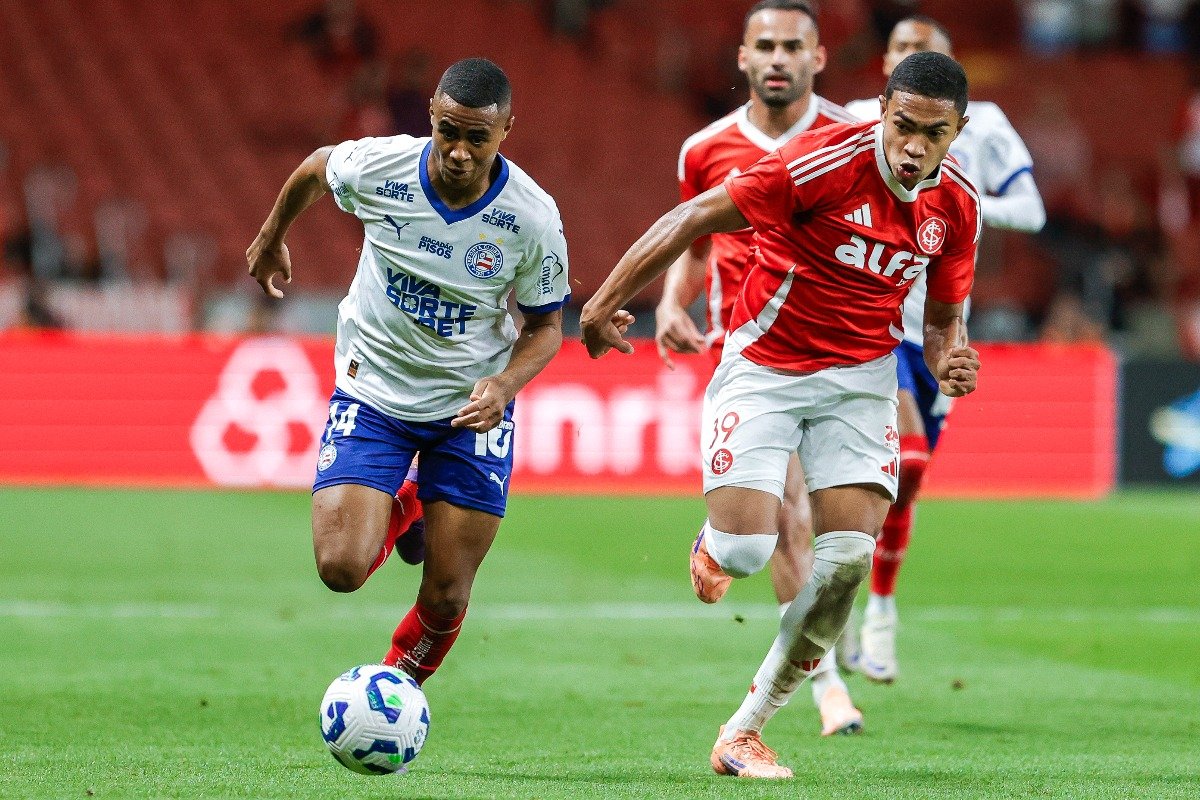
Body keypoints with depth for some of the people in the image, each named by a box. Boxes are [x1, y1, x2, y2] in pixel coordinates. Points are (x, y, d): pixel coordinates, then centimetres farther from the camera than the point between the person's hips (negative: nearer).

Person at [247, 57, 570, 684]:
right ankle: (395, 516, 23)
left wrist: (505, 385, -24)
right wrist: (270, 238, 22)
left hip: (472, 404, 0)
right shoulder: (376, 168, -19)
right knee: (341, 568, -14)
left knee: (446, 597, -1)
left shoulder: (533, 218, -20)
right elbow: (315, 167, 6)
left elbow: (545, 326, -5)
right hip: (372, 390, 0)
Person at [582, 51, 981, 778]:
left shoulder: (957, 206, -4)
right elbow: (696, 218, -16)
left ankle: (748, 731, 2)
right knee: (743, 553, -15)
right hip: (764, 369, -4)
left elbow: (944, 316, 11)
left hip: (860, 377, 4)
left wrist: (949, 360, -12)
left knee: (850, 554, -13)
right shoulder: (827, 160, -21)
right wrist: (606, 302, -17)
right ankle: (714, 544, 28)